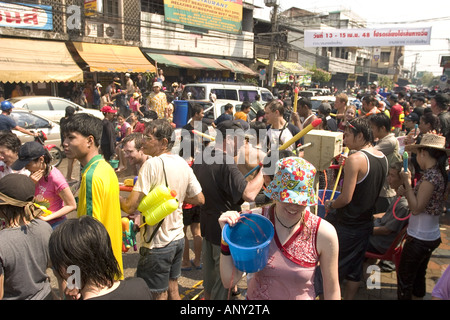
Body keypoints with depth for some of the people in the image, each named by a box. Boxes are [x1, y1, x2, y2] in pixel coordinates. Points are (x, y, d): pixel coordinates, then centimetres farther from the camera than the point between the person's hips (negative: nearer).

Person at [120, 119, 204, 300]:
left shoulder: (152, 164, -21)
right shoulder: (182, 163, 0)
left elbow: (130, 207, -23)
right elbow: (199, 199, 7)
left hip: (157, 244, -7)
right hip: (178, 238, 7)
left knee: (160, 294, 9)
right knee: (173, 289, 21)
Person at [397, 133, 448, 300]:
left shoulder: (430, 176, -23)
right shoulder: (440, 173, 5)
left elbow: (416, 208, -24)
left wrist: (407, 182, -19)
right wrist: (406, 192, -2)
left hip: (419, 239, -9)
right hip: (432, 236, 9)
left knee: (404, 279, 5)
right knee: (418, 276, 24)